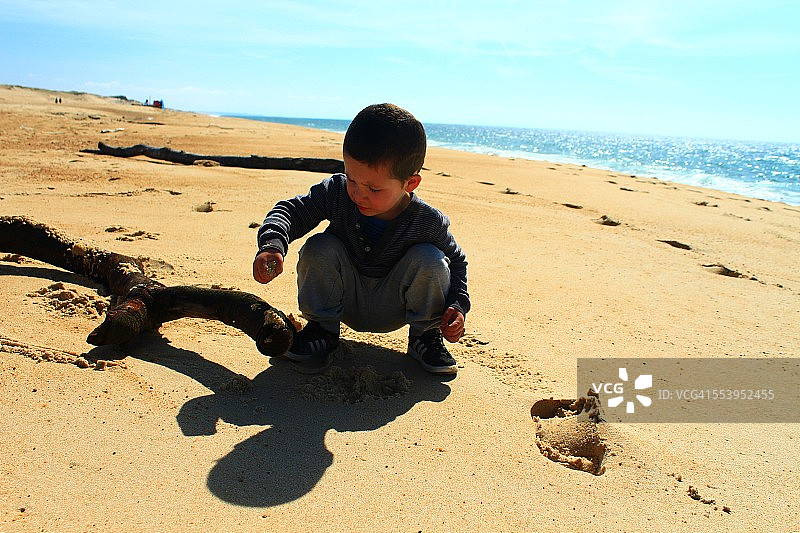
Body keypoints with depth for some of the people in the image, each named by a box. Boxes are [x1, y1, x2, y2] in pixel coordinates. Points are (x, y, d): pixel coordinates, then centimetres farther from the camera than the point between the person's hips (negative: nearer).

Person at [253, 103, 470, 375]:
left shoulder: (428, 222, -23)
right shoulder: (337, 192, -21)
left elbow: (457, 260, -6)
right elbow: (290, 210, -16)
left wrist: (457, 305, -20)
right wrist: (272, 245, -37)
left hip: (391, 309, -1)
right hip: (345, 301, 2)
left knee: (430, 260, -28)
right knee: (320, 248, -27)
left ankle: (425, 334, -3)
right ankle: (322, 329, -5)